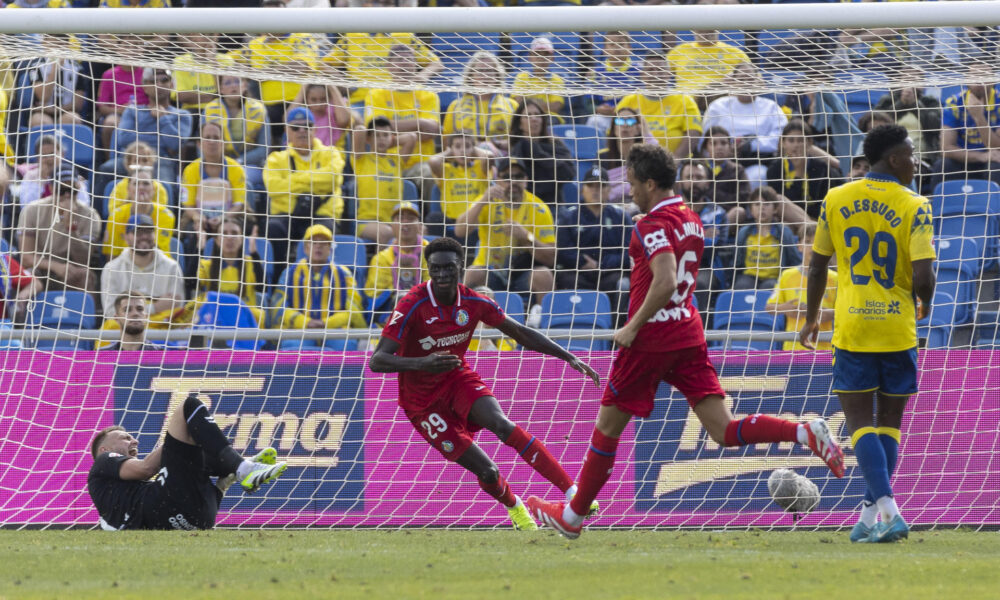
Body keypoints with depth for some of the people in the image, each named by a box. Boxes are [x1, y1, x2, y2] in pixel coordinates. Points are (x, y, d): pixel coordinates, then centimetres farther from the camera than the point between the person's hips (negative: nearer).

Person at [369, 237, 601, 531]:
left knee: (502, 425, -29)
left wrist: (569, 357, -5)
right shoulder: (412, 307, -23)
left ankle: (572, 492, -31)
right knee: (487, 473, -11)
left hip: (458, 378, 3)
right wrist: (421, 364, -46)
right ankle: (514, 507, 25)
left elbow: (522, 334, 3)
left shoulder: (473, 303, -9)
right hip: (423, 400, -3)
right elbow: (377, 361, -28)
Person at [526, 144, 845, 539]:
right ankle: (806, 433, -23)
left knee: (607, 427, 9)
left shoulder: (653, 225, -14)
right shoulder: (691, 220, 13)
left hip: (650, 339, -7)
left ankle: (573, 515, 19)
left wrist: (633, 328, -20)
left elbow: (665, 282, -28)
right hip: (689, 335, 7)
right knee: (723, 430, -2)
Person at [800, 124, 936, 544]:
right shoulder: (913, 207, -8)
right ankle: (870, 519, 13)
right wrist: (925, 303, 8)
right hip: (898, 330, -1)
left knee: (860, 424, 1)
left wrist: (811, 319, 22)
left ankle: (887, 509, -18)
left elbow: (817, 266, 8)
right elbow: (923, 277, -15)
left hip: (852, 329, 1)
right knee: (889, 424, 13)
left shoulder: (836, 201, 2)